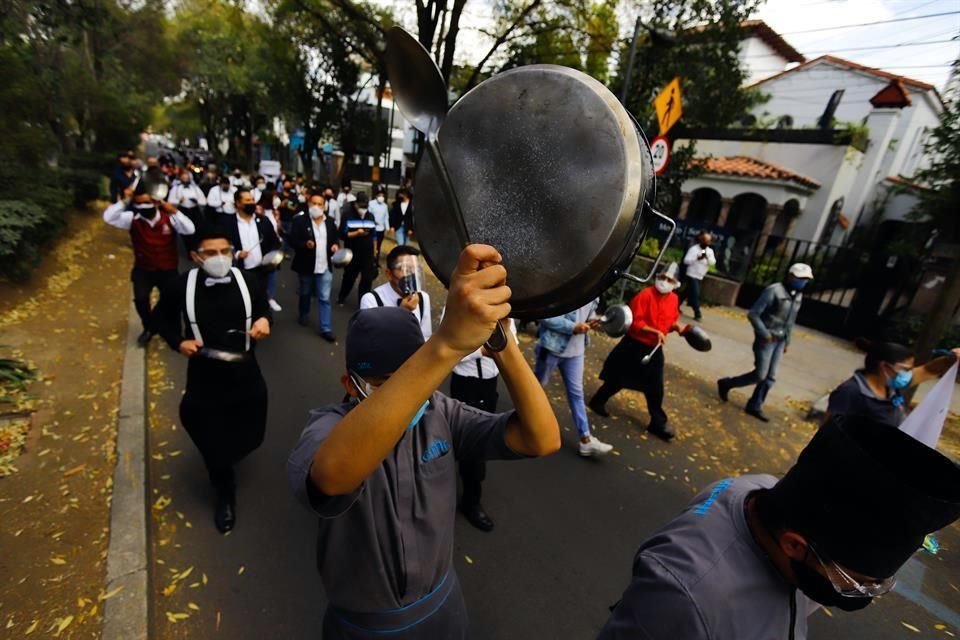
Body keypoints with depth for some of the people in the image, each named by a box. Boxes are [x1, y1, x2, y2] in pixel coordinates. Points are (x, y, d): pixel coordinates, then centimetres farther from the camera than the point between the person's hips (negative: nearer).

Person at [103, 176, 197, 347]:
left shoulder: (169, 218, -9)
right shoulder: (132, 219, -5)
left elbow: (190, 229, -23)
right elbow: (109, 217, -18)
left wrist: (175, 211, -30)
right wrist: (124, 200, -21)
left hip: (168, 269, -1)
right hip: (143, 269, 1)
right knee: (140, 299, -14)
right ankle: (148, 328, 15)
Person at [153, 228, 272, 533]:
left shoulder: (245, 281, -9)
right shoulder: (181, 286, -12)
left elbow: (263, 306, 11)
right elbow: (162, 317, 7)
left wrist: (264, 319, -12)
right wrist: (178, 342, -10)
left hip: (245, 374, 2)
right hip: (204, 376, -1)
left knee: (251, 436, 17)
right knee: (213, 442, 12)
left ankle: (226, 458, 57)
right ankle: (225, 494, 42)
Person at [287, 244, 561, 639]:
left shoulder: (439, 413, -17)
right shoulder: (329, 427, -26)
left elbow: (542, 440, -28)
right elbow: (331, 477, -52)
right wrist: (447, 344, -63)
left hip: (440, 605, 3)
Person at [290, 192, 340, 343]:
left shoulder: (330, 222, 4)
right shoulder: (299, 221, -8)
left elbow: (335, 238, 15)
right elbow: (292, 241, -12)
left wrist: (336, 245, -7)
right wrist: (305, 244, -30)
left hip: (325, 267, 2)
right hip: (306, 266, -1)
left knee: (325, 298, 0)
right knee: (305, 294, 19)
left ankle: (325, 329, 3)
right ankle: (304, 315, 45)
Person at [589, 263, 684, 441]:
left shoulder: (674, 300, 2)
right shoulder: (645, 295, -18)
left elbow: (671, 320, 15)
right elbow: (635, 322, -21)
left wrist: (677, 327, -6)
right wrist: (655, 331, -29)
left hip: (654, 349, 5)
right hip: (634, 345, -5)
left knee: (655, 388, 8)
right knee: (617, 379, 9)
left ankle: (658, 423, 21)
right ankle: (598, 401, 33)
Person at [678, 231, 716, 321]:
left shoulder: (710, 251, 8)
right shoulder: (694, 249, -11)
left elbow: (713, 263, -2)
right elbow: (686, 261, -18)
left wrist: (707, 258, -21)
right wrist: (697, 258, -29)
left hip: (700, 277, 7)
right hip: (692, 275, -7)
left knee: (687, 292, 13)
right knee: (695, 294, -11)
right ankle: (697, 313, -7)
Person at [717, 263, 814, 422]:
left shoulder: (798, 296, 9)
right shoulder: (773, 291, -15)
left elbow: (791, 321, 19)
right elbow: (753, 313, -17)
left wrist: (787, 340, 18)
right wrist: (764, 333, -20)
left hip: (780, 341, 7)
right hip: (766, 339, -7)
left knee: (770, 377, 7)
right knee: (760, 375, -7)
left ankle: (754, 406, 18)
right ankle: (726, 383, 12)